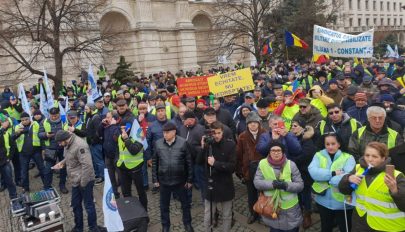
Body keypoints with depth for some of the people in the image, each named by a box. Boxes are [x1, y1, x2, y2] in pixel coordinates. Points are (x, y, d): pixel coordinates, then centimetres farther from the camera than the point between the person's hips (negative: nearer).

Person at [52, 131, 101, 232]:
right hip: (76, 181, 9)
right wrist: (62, 163, 2)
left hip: (84, 181, -9)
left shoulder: (80, 145, -26)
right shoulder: (68, 144, 4)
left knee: (88, 205, 6)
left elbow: (87, 165, -29)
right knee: (76, 205, 20)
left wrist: (83, 183, -23)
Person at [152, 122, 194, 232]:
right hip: (164, 180, 2)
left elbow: (189, 162, -6)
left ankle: (187, 223, 39)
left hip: (180, 180, -1)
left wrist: (189, 179, -3)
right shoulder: (158, 143, -5)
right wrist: (155, 179, 4)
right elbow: (154, 162, 3)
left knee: (185, 203, 16)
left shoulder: (183, 143, -12)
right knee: (164, 205, 17)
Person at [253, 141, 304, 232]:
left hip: (290, 209, 0)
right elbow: (257, 182, -10)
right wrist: (272, 184, -25)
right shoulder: (262, 164, -6)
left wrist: (286, 185, -24)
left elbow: (300, 185, -7)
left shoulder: (291, 164, -8)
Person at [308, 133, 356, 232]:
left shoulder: (348, 157, -8)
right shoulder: (318, 155, -1)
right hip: (323, 201, 2)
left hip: (342, 203, -2)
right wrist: (333, 173, -24)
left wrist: (325, 178, -18)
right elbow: (313, 172, -18)